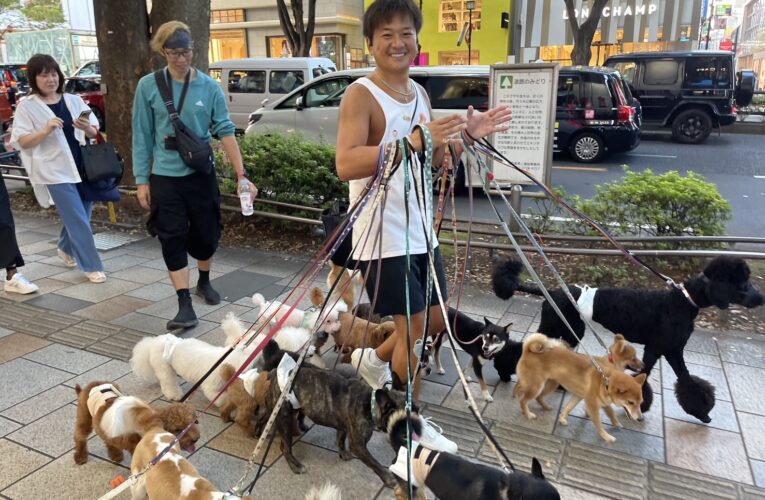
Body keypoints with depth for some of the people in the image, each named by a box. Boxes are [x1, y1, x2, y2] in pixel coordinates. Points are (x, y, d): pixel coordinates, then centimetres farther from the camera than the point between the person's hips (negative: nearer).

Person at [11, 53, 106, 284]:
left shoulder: (73, 100, 8)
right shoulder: (27, 106, -2)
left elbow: (94, 133, 9)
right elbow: (21, 142, -6)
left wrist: (86, 127, -14)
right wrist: (45, 131, -22)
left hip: (82, 166, 5)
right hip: (55, 171, -4)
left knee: (78, 216, 15)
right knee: (79, 220, -5)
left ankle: (66, 249, 41)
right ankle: (91, 266, 5)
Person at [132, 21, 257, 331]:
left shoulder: (209, 87, -3)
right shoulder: (148, 86, -3)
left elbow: (225, 131, -8)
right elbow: (142, 136, 0)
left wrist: (241, 175, -16)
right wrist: (142, 180, -2)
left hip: (201, 174, 1)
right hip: (165, 177, -1)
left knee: (207, 234, 10)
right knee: (173, 240, -3)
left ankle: (204, 282, 38)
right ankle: (185, 305, 3)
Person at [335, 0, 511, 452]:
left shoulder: (419, 93, 12)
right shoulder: (361, 94, -13)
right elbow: (345, 165, -27)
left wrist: (464, 135, 0)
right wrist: (410, 142, -36)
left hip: (420, 229, 8)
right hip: (382, 233, -8)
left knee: (436, 319, 16)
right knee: (414, 325, -1)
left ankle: (374, 359, 41)